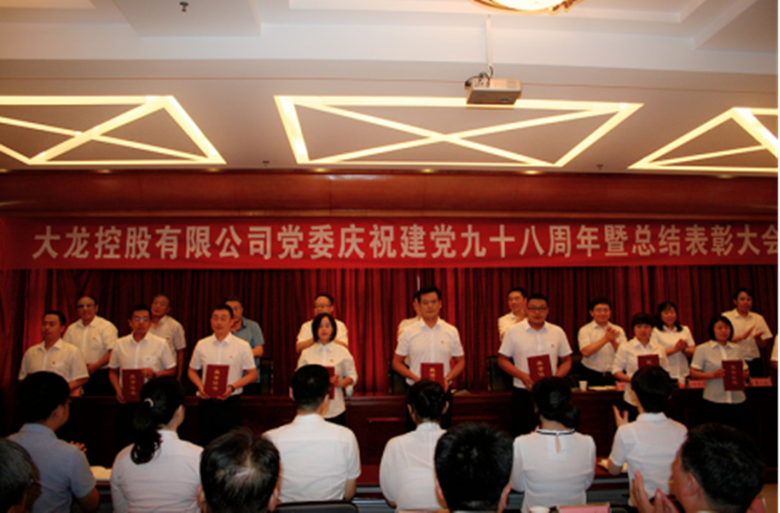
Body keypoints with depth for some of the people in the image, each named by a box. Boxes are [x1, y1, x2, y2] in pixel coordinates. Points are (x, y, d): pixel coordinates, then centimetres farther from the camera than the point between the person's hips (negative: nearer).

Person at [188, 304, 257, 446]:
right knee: (206, 445, 8)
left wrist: (232, 387, -14)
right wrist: (200, 386, -5)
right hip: (207, 402, 2)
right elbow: (192, 371, 15)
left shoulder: (242, 346, -1)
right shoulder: (201, 345, 7)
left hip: (230, 404, -2)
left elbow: (253, 374, 0)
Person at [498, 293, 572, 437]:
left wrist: (557, 377, -8)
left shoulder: (557, 332, 7)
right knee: (521, 435, 2)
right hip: (522, 393, -2)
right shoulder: (514, 332, 0)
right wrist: (522, 375, -13)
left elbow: (566, 360, 12)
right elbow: (502, 360, 1)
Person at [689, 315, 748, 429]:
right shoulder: (702, 349, 2)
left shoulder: (737, 349, 13)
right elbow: (693, 373, -2)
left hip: (737, 399, 3)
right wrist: (713, 375, -17)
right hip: (715, 400, -3)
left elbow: (746, 371, 17)